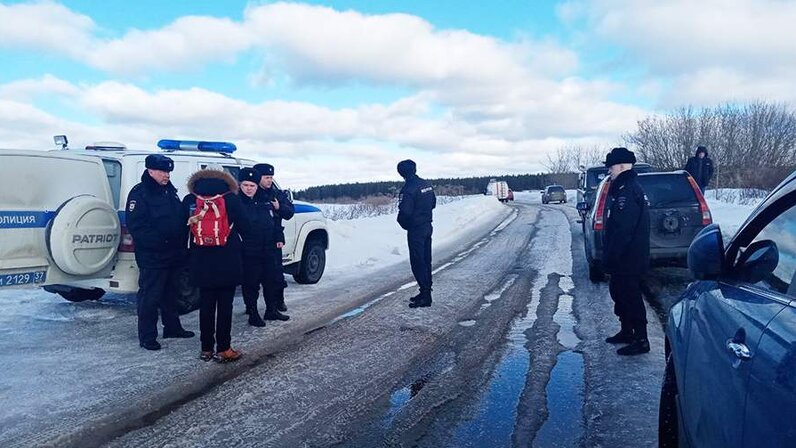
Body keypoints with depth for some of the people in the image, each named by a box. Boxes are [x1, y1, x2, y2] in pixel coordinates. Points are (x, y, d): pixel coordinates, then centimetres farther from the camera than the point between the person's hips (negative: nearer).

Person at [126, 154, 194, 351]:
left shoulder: (170, 191, 14)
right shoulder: (139, 193, -10)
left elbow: (182, 218, 19)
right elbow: (136, 226, -19)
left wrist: (181, 243, 6)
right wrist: (159, 241, -25)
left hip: (174, 255, 8)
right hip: (152, 258, -8)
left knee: (171, 293, 19)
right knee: (150, 297, -2)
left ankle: (172, 327, 32)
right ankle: (147, 337, 7)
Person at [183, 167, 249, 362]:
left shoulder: (189, 200, 2)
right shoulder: (231, 199, -5)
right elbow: (244, 227, 0)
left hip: (202, 262, 3)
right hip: (227, 262, -3)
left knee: (206, 304, 12)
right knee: (225, 304, 4)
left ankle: (206, 349, 19)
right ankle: (223, 350, 7)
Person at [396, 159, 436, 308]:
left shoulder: (408, 189, -21)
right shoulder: (427, 184, 5)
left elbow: (404, 212, -24)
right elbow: (433, 203, 16)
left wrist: (404, 224, -5)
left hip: (415, 230, -8)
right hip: (428, 226, 8)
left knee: (417, 262, -2)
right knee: (426, 260, 15)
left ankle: (425, 296, 0)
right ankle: (426, 292, 24)